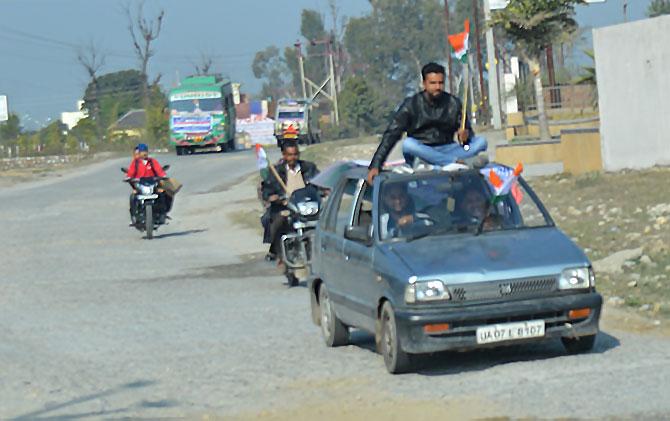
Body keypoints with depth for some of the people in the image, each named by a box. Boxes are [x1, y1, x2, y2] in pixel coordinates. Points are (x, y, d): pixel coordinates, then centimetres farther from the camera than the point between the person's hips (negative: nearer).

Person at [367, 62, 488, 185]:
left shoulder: (453, 103, 1)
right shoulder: (411, 105, -5)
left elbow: (468, 132, 6)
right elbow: (391, 135, -9)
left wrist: (465, 135, -21)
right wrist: (375, 166, -20)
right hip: (420, 152, -2)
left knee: (480, 142, -18)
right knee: (408, 144, -35)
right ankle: (457, 162, -34)